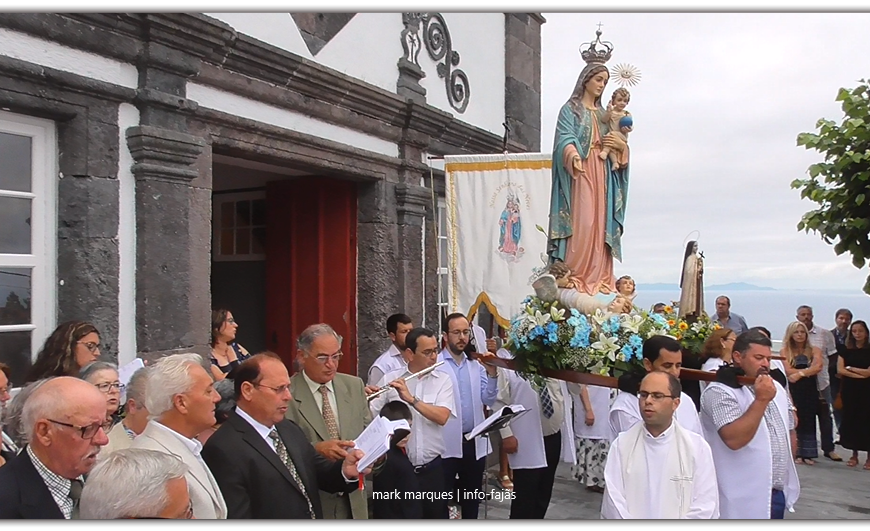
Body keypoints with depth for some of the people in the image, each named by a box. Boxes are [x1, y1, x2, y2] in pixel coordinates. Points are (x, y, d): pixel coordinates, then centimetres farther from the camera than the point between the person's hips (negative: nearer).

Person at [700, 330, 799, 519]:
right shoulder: (720, 392, -17)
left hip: (778, 493, 8)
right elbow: (734, 439, -28)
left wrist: (787, 467, 14)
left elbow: (790, 431, 21)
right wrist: (761, 400, -25)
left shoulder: (776, 388, 10)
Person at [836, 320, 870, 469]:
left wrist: (850, 368, -3)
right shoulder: (846, 351, 7)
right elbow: (840, 370, -3)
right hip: (850, 390, 3)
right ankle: (854, 454, 14)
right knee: (851, 420, 4)